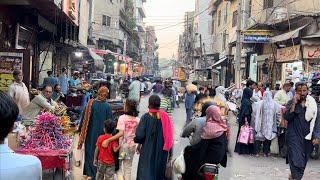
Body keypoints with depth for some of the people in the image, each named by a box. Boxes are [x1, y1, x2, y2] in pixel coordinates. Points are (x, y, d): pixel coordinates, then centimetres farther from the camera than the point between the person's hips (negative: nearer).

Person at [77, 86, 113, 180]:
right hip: (102, 133, -1)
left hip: (90, 132, 1)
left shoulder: (90, 103, -8)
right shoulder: (107, 106, -10)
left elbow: (84, 119, -2)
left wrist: (81, 131, 6)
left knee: (90, 151, 12)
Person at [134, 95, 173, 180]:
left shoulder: (146, 117, -14)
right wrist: (169, 153, 6)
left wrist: (139, 143, 6)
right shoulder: (165, 116, -6)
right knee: (159, 173, 19)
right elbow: (169, 135, -4)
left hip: (148, 151, -3)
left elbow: (139, 135, -17)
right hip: (162, 153, 4)